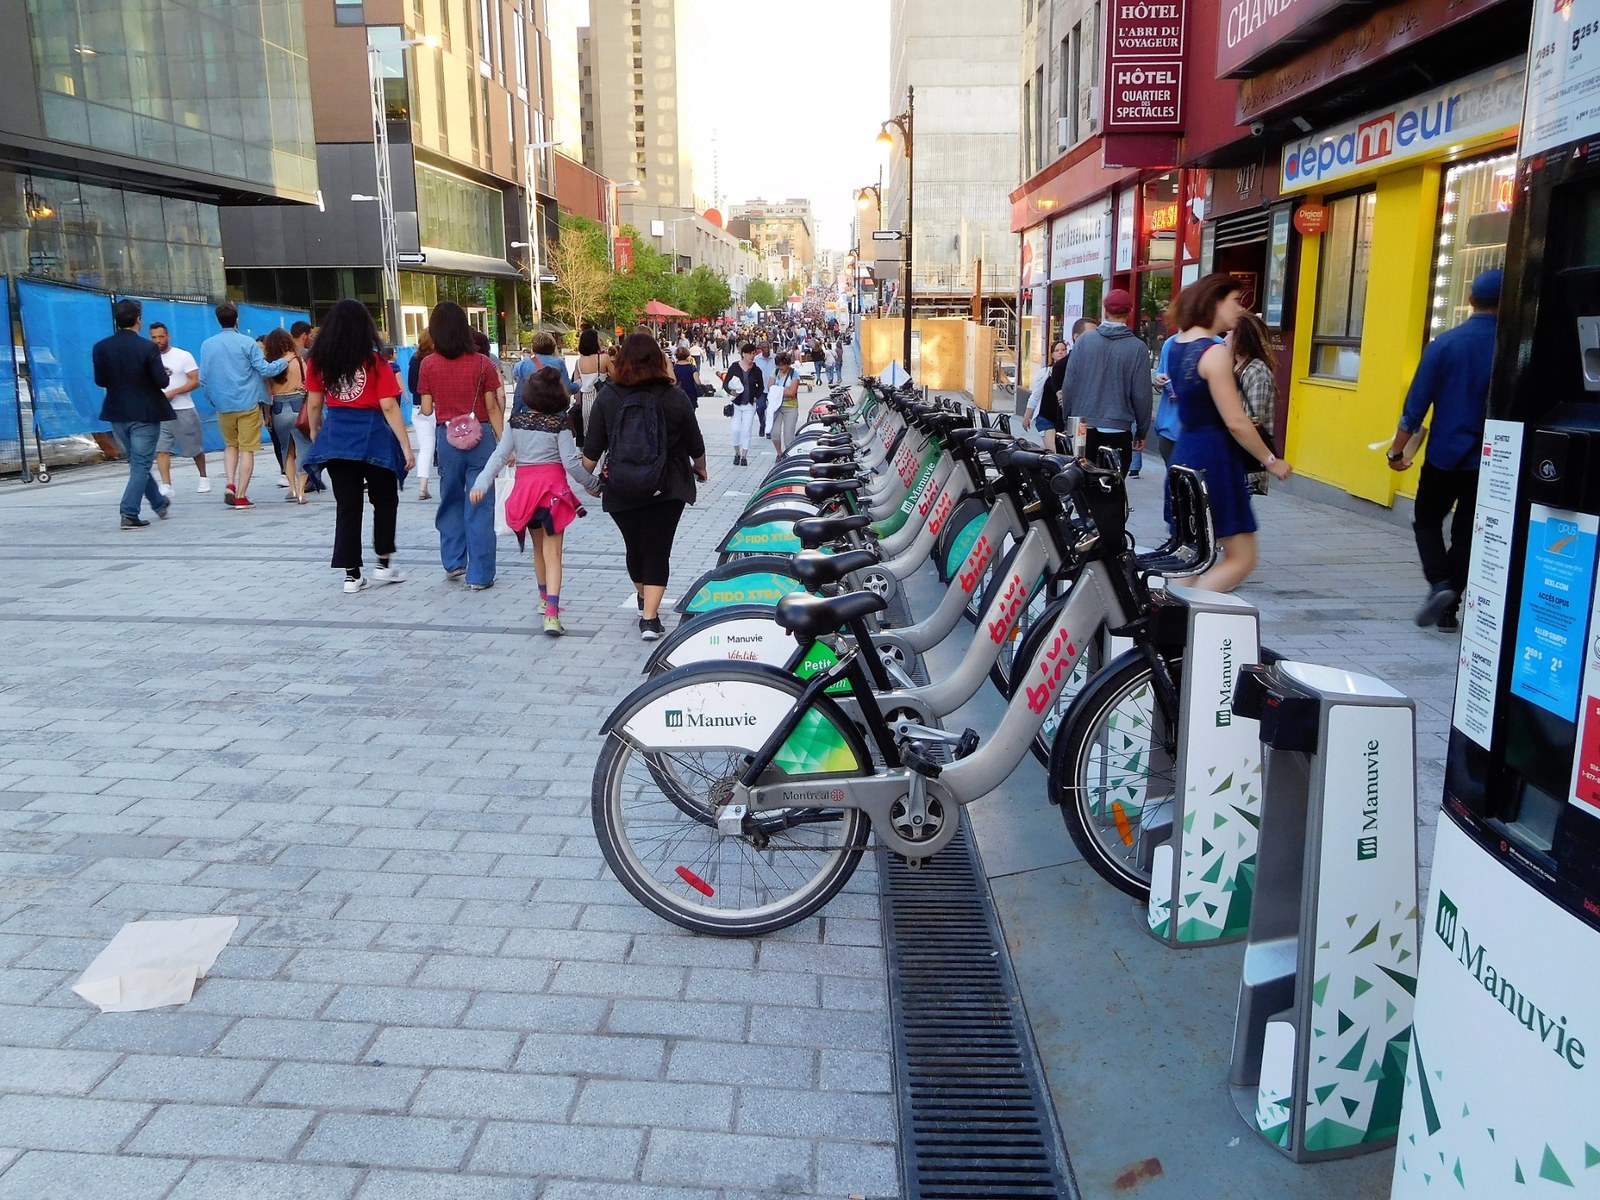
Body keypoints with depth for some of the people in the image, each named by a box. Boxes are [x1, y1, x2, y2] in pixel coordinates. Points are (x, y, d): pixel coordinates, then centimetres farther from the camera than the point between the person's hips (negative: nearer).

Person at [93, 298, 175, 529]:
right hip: (145, 414, -5)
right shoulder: (148, 348, -15)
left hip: (117, 414, 5)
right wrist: (164, 373, 6)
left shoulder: (100, 348, -1)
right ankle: (129, 514, -5)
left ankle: (160, 504, 32)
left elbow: (99, 381, 4)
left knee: (138, 462, 20)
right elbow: (162, 382, -16)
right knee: (141, 465, 1)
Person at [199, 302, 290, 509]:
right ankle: (241, 495, 0)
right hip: (248, 404, -3)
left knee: (230, 445, 21)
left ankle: (230, 484, 2)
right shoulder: (247, 343, -8)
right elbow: (265, 370, -10)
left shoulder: (207, 345, 2)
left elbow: (203, 377, 6)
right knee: (247, 449, 2)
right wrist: (284, 362, 8)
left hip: (222, 405, 3)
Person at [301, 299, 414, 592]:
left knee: (347, 506, 8)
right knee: (385, 501, 16)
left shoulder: (318, 361, 2)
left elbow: (314, 404, 8)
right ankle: (384, 564, 16)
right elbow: (389, 407, -11)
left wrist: (315, 433, 25)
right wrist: (406, 446, -9)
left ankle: (352, 574, 10)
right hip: (373, 436, -3)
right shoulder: (375, 361, -7)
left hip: (335, 436, 3)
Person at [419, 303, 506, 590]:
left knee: (451, 501, 20)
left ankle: (453, 563, 26)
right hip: (480, 437, -1)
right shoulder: (482, 363, -5)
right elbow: (493, 408, -5)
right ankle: (480, 575, 4)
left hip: (447, 437, 2)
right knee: (480, 506, 2)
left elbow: (426, 410, -1)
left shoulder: (429, 364, -2)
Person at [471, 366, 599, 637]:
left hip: (524, 488, 4)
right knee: (552, 553, -5)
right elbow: (571, 462, -10)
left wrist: (481, 483, -5)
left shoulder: (516, 421, 2)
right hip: (552, 488, -4)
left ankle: (545, 598, 41)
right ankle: (551, 614, -16)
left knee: (538, 548, 23)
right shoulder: (559, 424, -8)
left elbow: (500, 455, -3)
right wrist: (593, 485, 2)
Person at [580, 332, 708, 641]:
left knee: (635, 547, 18)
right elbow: (695, 445, 4)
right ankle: (650, 617, -7)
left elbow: (592, 448, -2)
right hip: (667, 489, -1)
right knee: (657, 551, 2)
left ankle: (644, 600, 41)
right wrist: (700, 467, 24)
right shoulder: (674, 397, -6)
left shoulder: (607, 397, -6)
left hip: (621, 489, 1)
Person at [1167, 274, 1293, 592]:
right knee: (1241, 559, -3)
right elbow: (1236, 422, -17)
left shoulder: (1179, 345, 11)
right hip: (1214, 459, -9)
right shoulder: (1215, 352, -15)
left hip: (1185, 455, 9)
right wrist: (1271, 461, -6)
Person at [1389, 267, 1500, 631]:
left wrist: (1397, 450, 1)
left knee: (1426, 521, 15)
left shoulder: (1445, 343, -8)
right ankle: (1449, 609, 12)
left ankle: (1439, 584, -7)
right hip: (1490, 461, 1)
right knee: (1467, 534, 11)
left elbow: (1417, 401, -7)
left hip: (1444, 455, -1)